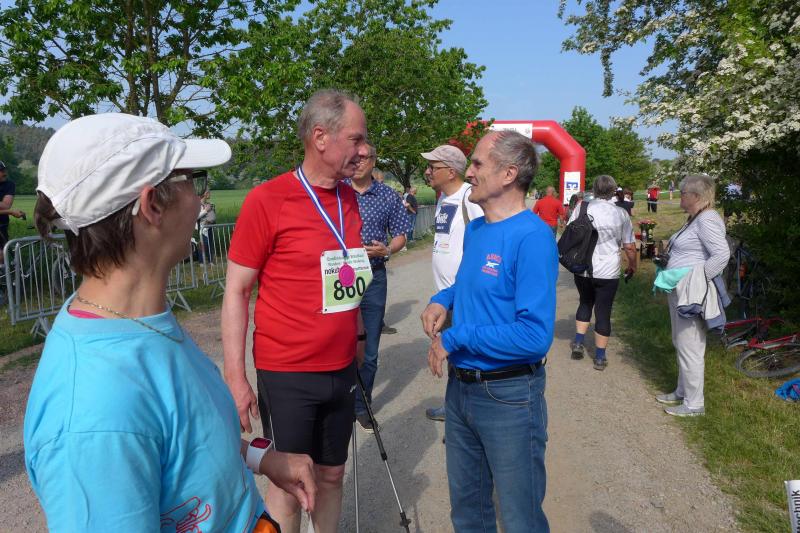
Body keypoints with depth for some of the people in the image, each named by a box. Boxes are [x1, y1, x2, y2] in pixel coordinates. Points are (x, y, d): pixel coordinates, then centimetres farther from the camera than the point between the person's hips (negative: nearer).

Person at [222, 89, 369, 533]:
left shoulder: (349, 199, 5)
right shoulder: (266, 200, -13)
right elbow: (236, 292, -10)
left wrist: (358, 336, 13)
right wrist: (235, 378, -12)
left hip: (342, 370, 5)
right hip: (287, 375, -5)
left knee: (332, 474, 18)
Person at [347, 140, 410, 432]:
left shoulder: (389, 196, 4)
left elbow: (400, 235, 8)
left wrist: (385, 250, -12)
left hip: (373, 277, 0)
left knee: (369, 350, 7)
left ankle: (361, 406, 23)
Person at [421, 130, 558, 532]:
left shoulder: (532, 236, -21)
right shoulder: (473, 230, 5)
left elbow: (535, 336, -27)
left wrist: (454, 338, -20)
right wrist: (442, 299, 0)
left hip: (508, 394, -8)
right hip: (460, 387, 8)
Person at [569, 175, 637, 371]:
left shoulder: (581, 208, -2)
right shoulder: (621, 213, -4)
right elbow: (629, 247, 0)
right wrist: (632, 266, 17)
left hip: (582, 269, 2)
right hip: (608, 272, -2)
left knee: (585, 303, 25)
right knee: (603, 312, 8)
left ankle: (578, 342, 20)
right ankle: (600, 358, 16)